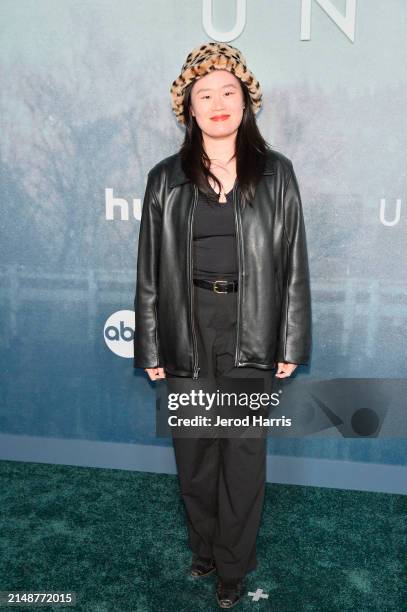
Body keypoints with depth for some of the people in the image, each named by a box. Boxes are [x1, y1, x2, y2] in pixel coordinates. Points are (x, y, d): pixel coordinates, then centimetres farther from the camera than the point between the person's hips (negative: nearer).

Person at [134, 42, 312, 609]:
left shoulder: (276, 174, 1)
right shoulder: (165, 180, 3)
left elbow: (294, 262, 1)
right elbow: (150, 269, 4)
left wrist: (291, 344, -1)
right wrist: (150, 348, 2)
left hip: (251, 331, -1)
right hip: (188, 329, 1)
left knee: (245, 450, 8)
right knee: (194, 447, 14)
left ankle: (234, 565, 30)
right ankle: (203, 545, 39)